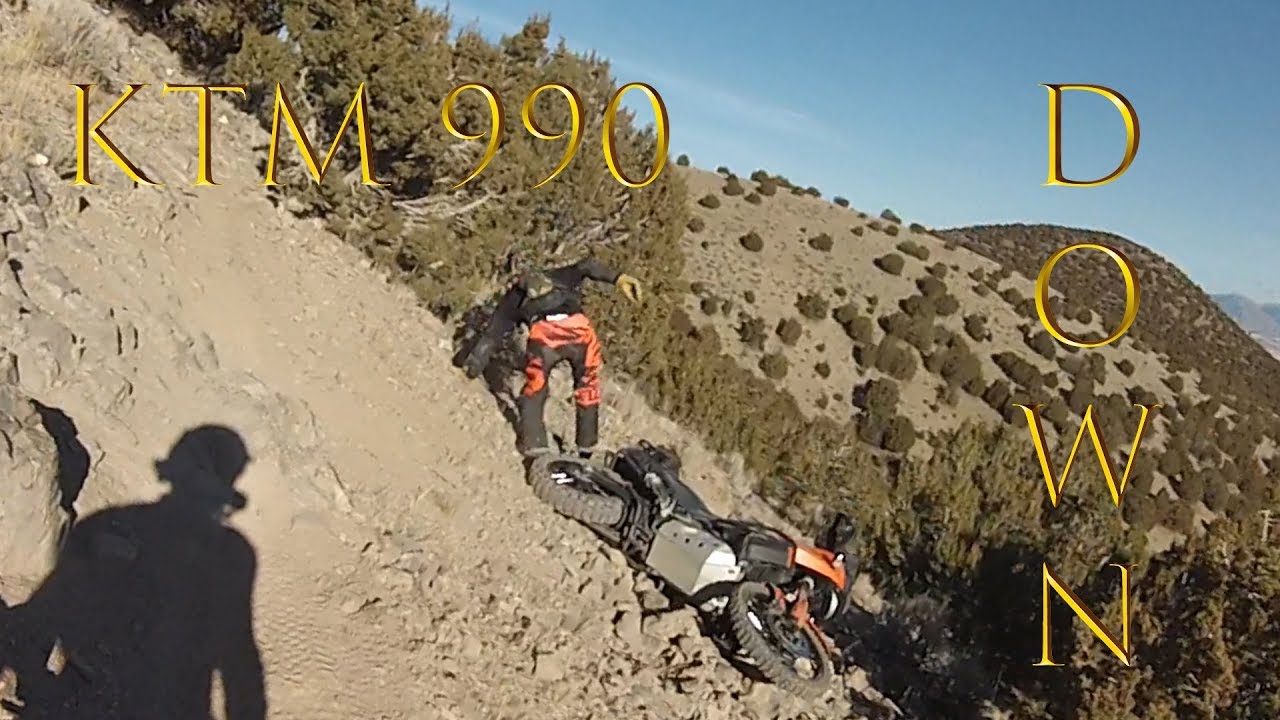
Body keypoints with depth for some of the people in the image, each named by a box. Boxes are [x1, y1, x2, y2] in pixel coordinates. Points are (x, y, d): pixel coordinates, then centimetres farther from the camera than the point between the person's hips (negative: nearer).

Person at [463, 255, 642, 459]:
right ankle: (587, 447, 29)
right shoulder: (558, 277, 37)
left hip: (544, 335, -1)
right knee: (587, 386, 24)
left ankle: (534, 446, 18)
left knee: (534, 390, 23)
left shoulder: (513, 297, 34)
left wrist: (475, 364, 40)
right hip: (580, 330, 1)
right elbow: (586, 266, 18)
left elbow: (492, 334, 32)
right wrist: (619, 278, 5)